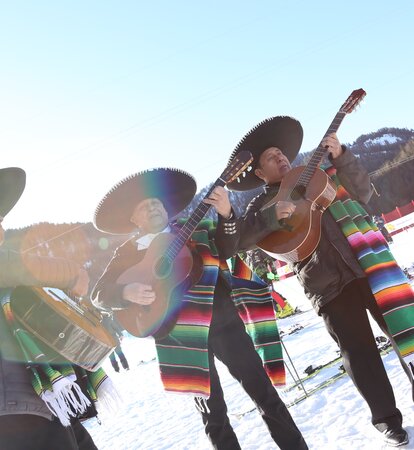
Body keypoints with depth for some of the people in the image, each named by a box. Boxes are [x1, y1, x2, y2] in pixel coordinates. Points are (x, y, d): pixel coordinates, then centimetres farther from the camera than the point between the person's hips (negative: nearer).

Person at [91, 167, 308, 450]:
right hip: (183, 332, -1)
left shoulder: (194, 230, 13)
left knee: (264, 391, 4)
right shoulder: (128, 253, 8)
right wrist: (126, 292, -16)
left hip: (224, 318, 1)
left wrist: (226, 215, -13)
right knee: (212, 410, 6)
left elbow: (227, 250, 2)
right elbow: (99, 293, 4)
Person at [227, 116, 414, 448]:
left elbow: (362, 193, 10)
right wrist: (272, 217, -18)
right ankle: (387, 417, 17)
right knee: (358, 350, 2)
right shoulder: (263, 204, 10)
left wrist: (341, 157, -2)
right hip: (327, 281, -2)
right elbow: (241, 239, -4)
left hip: (366, 260, 2)